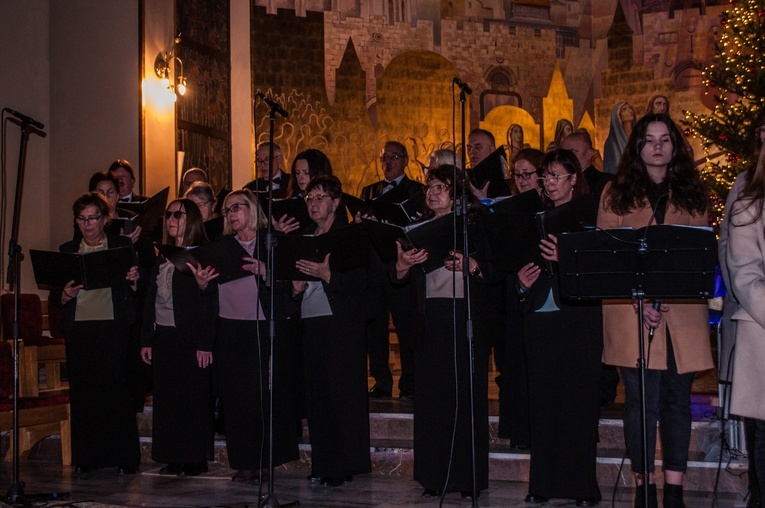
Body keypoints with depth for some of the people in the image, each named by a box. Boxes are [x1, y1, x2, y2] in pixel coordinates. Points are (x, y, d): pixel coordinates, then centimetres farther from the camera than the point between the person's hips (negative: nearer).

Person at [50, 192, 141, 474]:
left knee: (115, 389, -5)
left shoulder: (122, 246, 9)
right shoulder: (67, 250, 15)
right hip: (78, 328, 3)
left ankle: (125, 458, 2)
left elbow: (136, 291, 6)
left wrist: (134, 280, -16)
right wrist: (64, 295, -9)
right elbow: (54, 295, 13)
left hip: (113, 327, -2)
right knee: (82, 392, 0)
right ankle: (86, 457, 9)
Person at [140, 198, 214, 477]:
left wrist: (204, 344, -16)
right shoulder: (162, 258, 15)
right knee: (166, 398, 7)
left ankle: (196, 459, 6)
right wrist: (146, 339, 10)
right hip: (163, 336, 7)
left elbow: (207, 302, -11)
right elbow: (151, 301, 16)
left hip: (189, 338, -7)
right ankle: (173, 458, 14)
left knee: (193, 397, -2)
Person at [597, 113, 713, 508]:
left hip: (683, 314, 2)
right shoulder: (617, 194, 7)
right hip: (631, 313, -2)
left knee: (677, 399, 5)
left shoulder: (692, 194, 13)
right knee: (642, 401, -3)